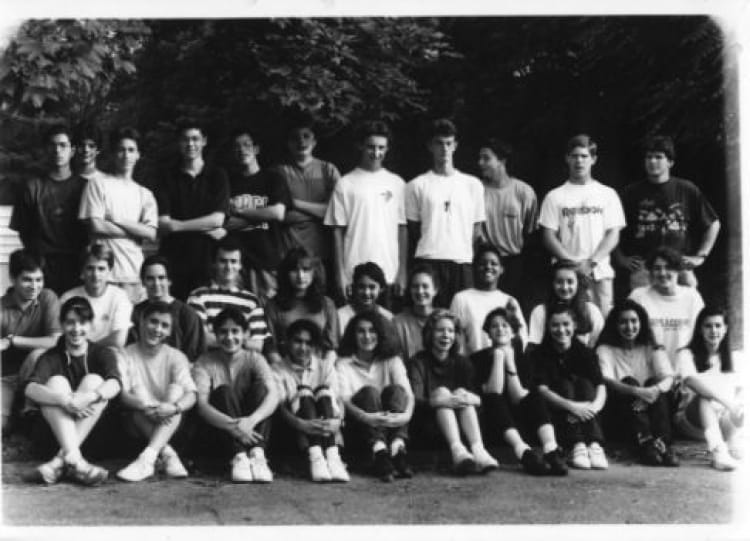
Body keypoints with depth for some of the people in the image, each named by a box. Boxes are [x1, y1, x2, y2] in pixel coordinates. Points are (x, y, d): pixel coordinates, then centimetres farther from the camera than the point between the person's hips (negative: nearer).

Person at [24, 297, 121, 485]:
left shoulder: (102, 354, 4)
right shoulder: (51, 357, 3)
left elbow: (114, 384, -19)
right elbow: (30, 389, -18)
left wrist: (88, 398, -41)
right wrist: (64, 400, -38)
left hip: (93, 425, 0)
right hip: (55, 427, 0)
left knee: (94, 380, -21)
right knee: (56, 381, -21)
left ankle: (60, 461, -35)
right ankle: (75, 459, -42)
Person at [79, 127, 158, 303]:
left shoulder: (145, 194, 15)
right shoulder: (98, 184, 5)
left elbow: (151, 233, 1)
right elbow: (95, 226, -6)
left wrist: (117, 222, -7)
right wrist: (135, 230, 0)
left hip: (134, 275, 3)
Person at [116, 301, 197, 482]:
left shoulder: (176, 357, 0)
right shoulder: (126, 356, -2)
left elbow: (191, 395, -15)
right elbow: (123, 395, -15)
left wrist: (174, 407, -38)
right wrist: (146, 407, -35)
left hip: (169, 423, 1)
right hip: (138, 422, -1)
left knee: (176, 388, -26)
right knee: (139, 391, -27)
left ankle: (147, 458, -41)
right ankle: (167, 454, -37)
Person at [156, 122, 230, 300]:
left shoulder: (217, 176, 8)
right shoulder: (168, 178, 8)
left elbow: (217, 219, -3)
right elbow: (162, 225, -2)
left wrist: (176, 226, -4)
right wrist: (205, 227, -8)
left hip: (208, 260, 0)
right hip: (174, 260, 0)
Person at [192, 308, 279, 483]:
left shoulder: (254, 359, 0)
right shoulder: (204, 363, -3)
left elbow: (273, 395, -18)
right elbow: (201, 405, -18)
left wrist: (251, 421, -39)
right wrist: (232, 425, -39)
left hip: (251, 431, 1)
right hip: (217, 431, -1)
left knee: (260, 387, -22)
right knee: (223, 391, -26)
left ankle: (257, 454, -37)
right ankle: (238, 457, -39)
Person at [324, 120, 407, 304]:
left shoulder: (397, 183, 8)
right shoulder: (346, 184, 2)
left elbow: (402, 229, 7)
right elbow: (338, 231, 1)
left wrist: (402, 271, 2)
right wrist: (340, 273, -5)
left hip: (389, 275, 2)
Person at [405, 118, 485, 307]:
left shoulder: (473, 184, 13)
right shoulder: (417, 185, 7)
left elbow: (477, 229, 14)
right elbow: (412, 229, 9)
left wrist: (466, 253, 7)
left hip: (462, 262, 2)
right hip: (428, 261, -2)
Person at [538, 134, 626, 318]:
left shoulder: (608, 194, 11)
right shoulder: (555, 197, 9)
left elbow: (613, 235, 5)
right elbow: (549, 237, 3)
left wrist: (591, 261, -10)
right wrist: (572, 263, -10)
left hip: (600, 272, 1)